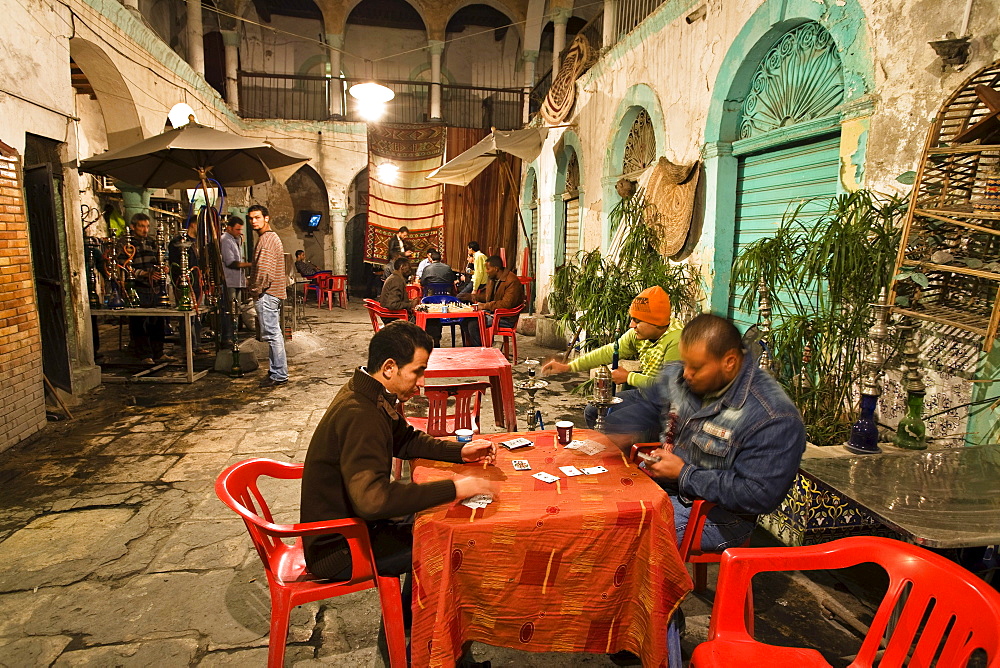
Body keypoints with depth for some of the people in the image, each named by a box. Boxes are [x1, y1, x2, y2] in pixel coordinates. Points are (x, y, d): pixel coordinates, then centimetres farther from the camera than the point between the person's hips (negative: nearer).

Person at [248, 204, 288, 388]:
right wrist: (255, 288, 20)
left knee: (272, 334, -7)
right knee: (275, 333, 13)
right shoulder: (272, 237, 19)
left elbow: (264, 269, -23)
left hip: (266, 294, -11)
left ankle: (279, 375, -3)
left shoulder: (266, 239, -15)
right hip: (273, 293, 11)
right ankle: (277, 371, 21)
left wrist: (255, 290, -12)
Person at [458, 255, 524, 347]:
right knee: (465, 320, -5)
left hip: (506, 318, -9)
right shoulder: (493, 278, 10)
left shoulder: (512, 281, -19)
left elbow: (506, 304, -27)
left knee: (473, 324, -24)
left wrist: (485, 306, -22)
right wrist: (472, 297, 16)